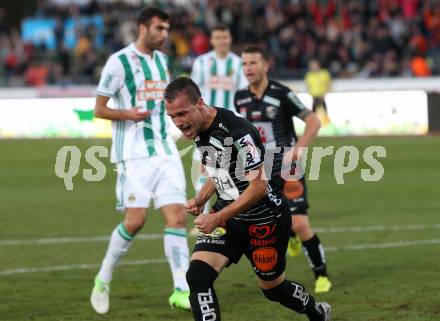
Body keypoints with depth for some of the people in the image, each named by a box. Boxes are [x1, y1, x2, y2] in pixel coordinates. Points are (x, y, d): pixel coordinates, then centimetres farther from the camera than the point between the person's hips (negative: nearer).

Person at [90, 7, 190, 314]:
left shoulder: (162, 60, 14)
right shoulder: (119, 61, -7)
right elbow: (99, 109, -6)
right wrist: (128, 114, -22)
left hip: (165, 150, 6)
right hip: (134, 153, -6)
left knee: (177, 216, -5)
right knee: (135, 220, -8)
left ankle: (182, 290, -6)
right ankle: (103, 280, 12)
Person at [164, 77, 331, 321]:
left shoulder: (237, 131, -28)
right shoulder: (198, 130, -2)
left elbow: (258, 188, -28)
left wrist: (217, 218, -28)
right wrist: (201, 199, -1)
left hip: (265, 220, -7)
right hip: (228, 212, 7)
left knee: (273, 289, 13)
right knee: (197, 275, -15)